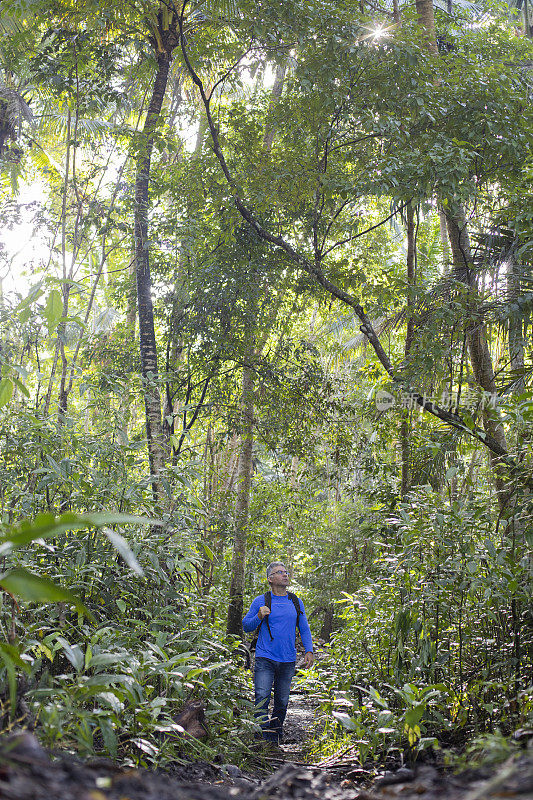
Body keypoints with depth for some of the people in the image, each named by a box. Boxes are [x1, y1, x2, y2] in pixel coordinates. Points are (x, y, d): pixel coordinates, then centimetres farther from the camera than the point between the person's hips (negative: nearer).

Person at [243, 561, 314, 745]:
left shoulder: (296, 602, 11)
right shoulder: (261, 601, 1)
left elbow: (304, 629, 16)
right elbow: (246, 626, 6)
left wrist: (309, 651, 4)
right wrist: (259, 617, -13)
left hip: (288, 661, 3)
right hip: (265, 659, -3)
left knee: (282, 701, 9)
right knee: (262, 698, -14)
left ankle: (277, 735, 23)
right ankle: (265, 739, -13)